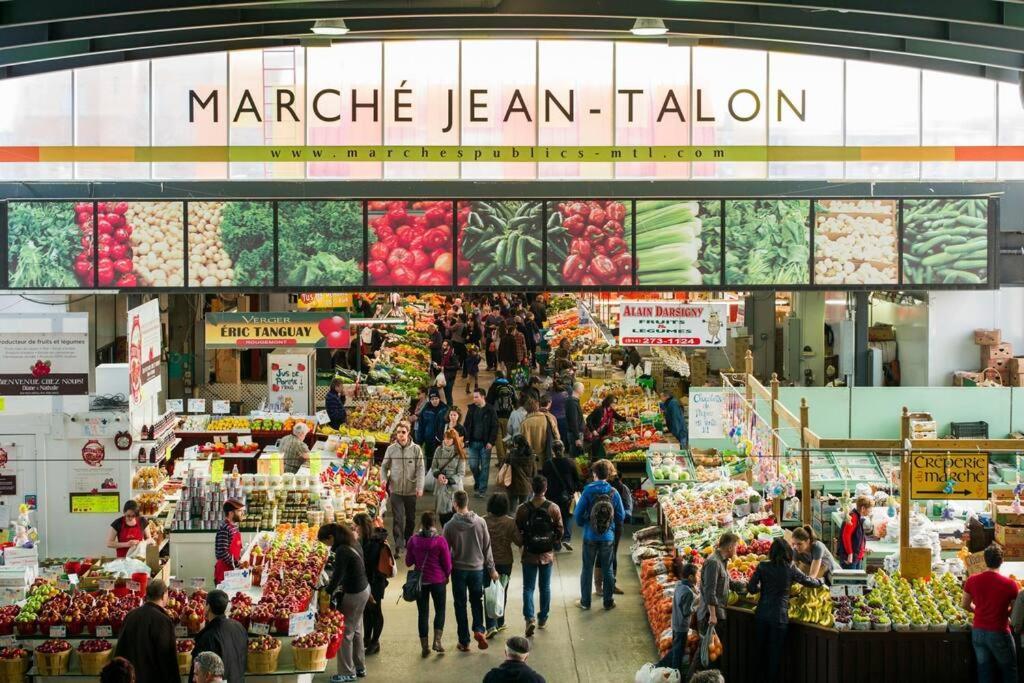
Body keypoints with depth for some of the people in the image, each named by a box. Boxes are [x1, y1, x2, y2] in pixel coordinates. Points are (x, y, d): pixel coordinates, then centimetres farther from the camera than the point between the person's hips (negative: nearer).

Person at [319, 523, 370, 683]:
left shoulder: (342, 551, -25)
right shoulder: (354, 542, 4)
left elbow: (337, 577, -23)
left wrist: (327, 592, -12)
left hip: (353, 595, -9)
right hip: (364, 589, 9)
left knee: (345, 633, 2)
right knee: (356, 630, 20)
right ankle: (359, 667, 31)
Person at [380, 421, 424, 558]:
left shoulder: (415, 449, -3)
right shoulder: (391, 449, 0)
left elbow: (420, 469, -4)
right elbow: (384, 466, 9)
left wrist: (420, 487, -13)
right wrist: (384, 479, -9)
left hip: (411, 490, 1)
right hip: (395, 489, -1)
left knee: (411, 518, 14)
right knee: (398, 519, -8)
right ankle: (398, 546, -8)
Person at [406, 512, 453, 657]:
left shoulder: (413, 540, -7)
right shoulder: (440, 540, -14)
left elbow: (408, 562, 3)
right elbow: (447, 564, -7)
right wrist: (446, 576, 11)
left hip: (420, 581, 2)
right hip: (438, 580, -2)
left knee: (422, 613, 10)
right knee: (440, 610, 15)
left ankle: (424, 646, 12)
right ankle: (437, 640, 2)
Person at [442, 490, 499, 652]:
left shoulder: (450, 526, -12)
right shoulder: (480, 522, -6)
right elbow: (487, 547, 0)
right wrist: (491, 569, 10)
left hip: (458, 570, -2)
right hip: (477, 568, 2)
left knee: (460, 604, 8)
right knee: (476, 601, 18)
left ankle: (464, 641, 10)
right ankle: (478, 629, -5)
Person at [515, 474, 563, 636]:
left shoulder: (522, 509, -12)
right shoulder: (553, 509, -10)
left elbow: (517, 534, -7)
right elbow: (560, 532, -3)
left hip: (529, 555, -1)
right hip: (547, 555, 1)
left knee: (528, 588, 7)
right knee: (545, 588, 16)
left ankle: (530, 617, -10)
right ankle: (543, 618, 26)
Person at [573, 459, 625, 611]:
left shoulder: (588, 491, -13)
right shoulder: (613, 493, -8)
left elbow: (578, 515, -11)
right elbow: (621, 516, -2)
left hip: (590, 536, -1)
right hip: (608, 537, 1)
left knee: (587, 569, 10)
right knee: (607, 570, 13)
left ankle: (585, 601, 16)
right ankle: (608, 602, 20)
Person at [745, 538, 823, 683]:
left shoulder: (762, 567, -4)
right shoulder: (791, 570, -6)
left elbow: (751, 588, -3)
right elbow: (809, 582, 8)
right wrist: (820, 581, 29)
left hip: (762, 613, 2)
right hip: (779, 615, -2)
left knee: (762, 649, 16)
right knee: (775, 653, 7)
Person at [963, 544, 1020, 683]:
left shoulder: (972, 581, -5)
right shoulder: (1009, 584, -17)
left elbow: (964, 605, 7)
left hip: (978, 633, 4)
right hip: (999, 634, -4)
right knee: (1009, 672, 13)